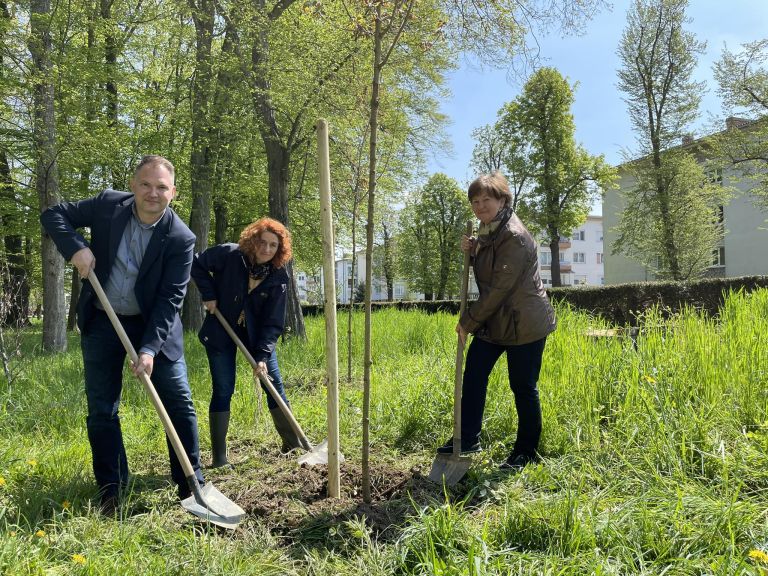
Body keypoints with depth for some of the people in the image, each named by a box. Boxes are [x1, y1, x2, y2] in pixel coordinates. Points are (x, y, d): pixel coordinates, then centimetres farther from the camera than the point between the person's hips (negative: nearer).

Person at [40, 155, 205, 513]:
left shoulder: (180, 238, -17)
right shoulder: (108, 205, -9)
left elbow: (170, 299, -19)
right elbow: (52, 215, 1)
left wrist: (149, 348, -28)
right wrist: (75, 247, -19)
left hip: (154, 324, -2)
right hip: (101, 323, 2)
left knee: (180, 404, -1)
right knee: (102, 412, 6)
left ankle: (192, 484, 14)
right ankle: (111, 493, 20)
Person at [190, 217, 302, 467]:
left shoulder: (278, 278, -13)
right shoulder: (230, 255, -18)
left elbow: (273, 322, -12)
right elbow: (197, 263, -4)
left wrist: (262, 356, -20)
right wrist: (209, 295, -13)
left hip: (256, 335, 2)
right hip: (221, 333, -2)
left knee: (274, 384, 2)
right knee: (223, 390, -4)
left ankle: (293, 443, 19)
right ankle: (219, 458, 6)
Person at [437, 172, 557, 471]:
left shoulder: (514, 237, -21)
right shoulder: (487, 232, 10)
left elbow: (499, 289, -21)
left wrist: (468, 320, -13)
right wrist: (471, 251, 1)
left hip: (524, 323, -9)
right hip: (494, 320, 9)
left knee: (523, 388, 3)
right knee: (473, 375, 9)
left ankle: (526, 452, 20)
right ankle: (467, 438, 23)